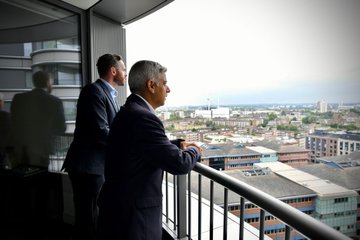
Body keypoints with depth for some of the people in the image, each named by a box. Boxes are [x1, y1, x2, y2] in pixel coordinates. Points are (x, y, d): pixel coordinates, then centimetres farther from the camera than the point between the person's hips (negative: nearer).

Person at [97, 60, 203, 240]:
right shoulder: (143, 117, -25)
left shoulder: (130, 111, 6)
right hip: (131, 214, -9)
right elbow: (179, 164, -25)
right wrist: (194, 151, -4)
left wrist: (178, 144, 6)